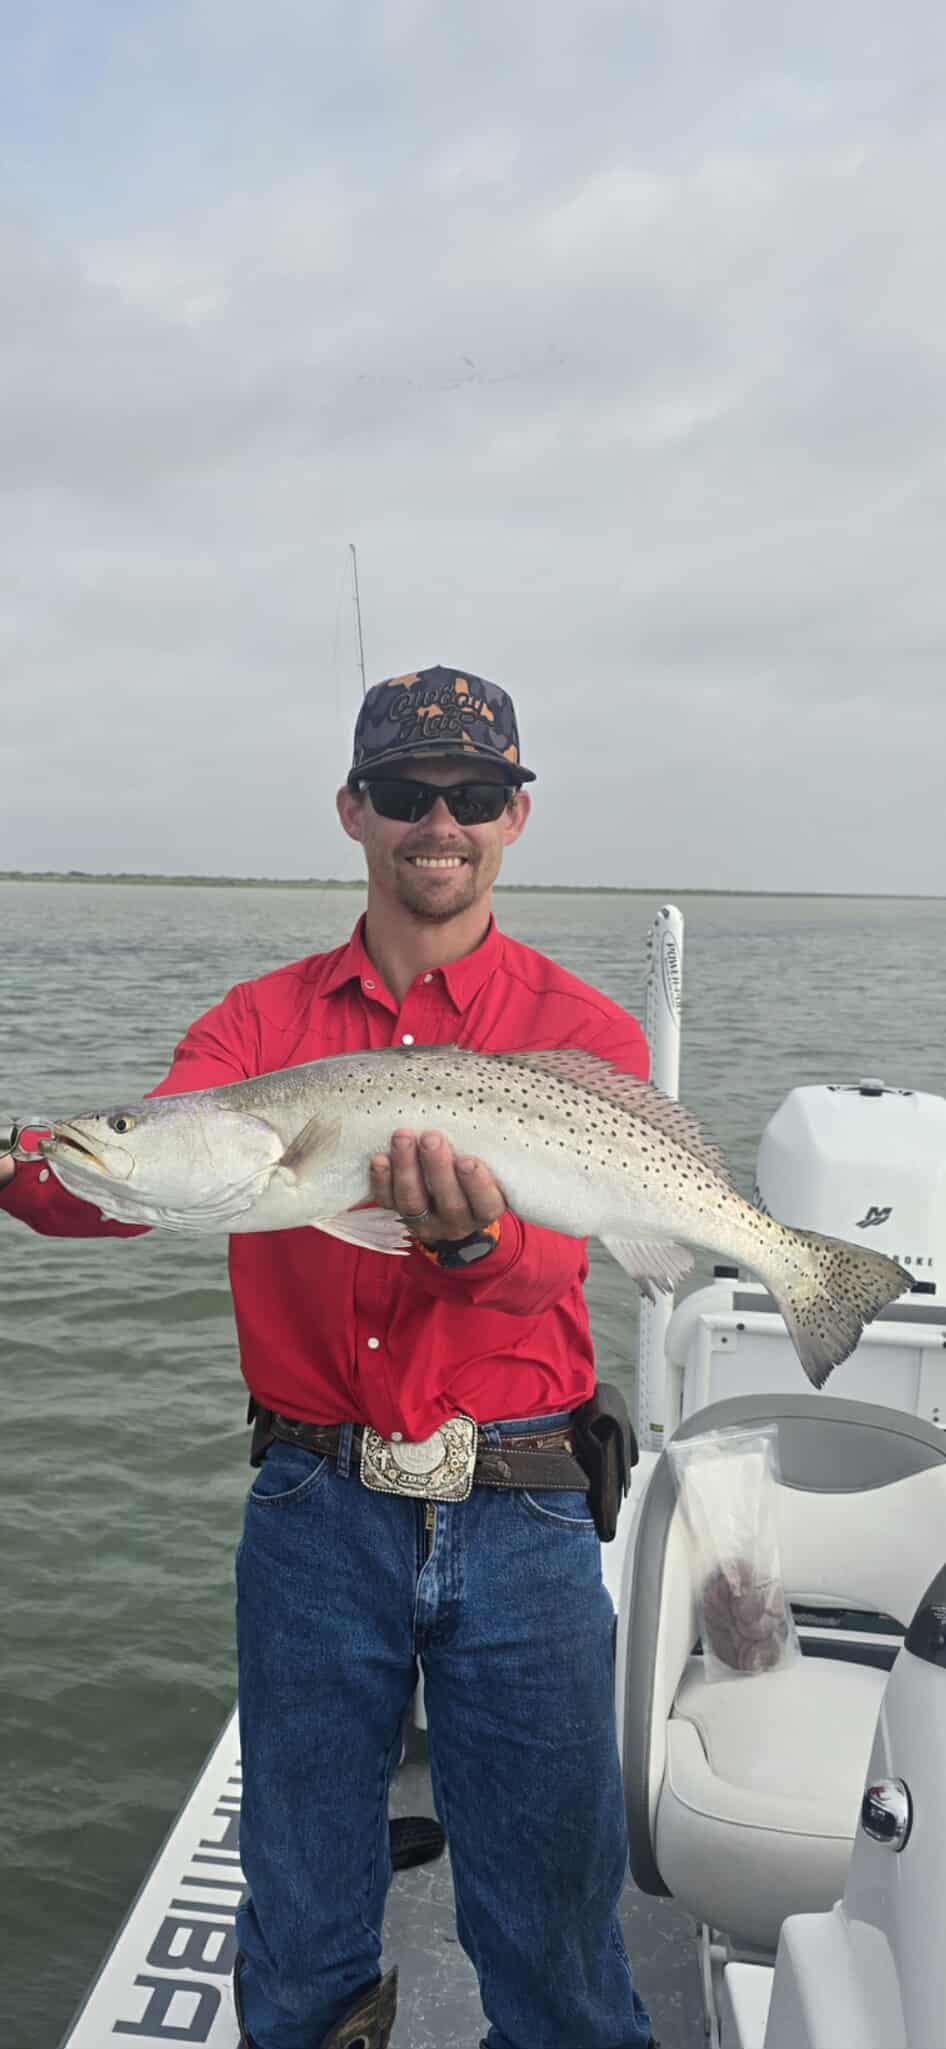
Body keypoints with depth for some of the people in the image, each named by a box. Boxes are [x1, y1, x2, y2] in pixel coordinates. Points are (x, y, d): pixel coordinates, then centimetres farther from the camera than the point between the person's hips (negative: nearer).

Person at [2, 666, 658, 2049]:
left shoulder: (582, 1033, -2)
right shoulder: (264, 1022, 3)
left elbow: (550, 1259, -16)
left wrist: (470, 1241, -38)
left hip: (519, 1519, -1)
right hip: (316, 1513, 2)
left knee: (554, 1921, 14)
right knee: (300, 1918, 20)